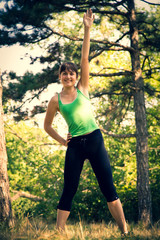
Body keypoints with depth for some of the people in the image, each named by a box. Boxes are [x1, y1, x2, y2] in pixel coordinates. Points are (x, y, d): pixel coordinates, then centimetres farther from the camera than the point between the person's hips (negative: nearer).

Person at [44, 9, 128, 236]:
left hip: (94, 140, 0)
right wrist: (61, 140, 5)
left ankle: (124, 230, -1)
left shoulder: (82, 88, 5)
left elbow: (85, 59, -2)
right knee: (68, 191, 0)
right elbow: (47, 125, 17)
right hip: (75, 146, 0)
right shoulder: (56, 100, 6)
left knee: (108, 187, -2)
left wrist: (87, 29, -8)